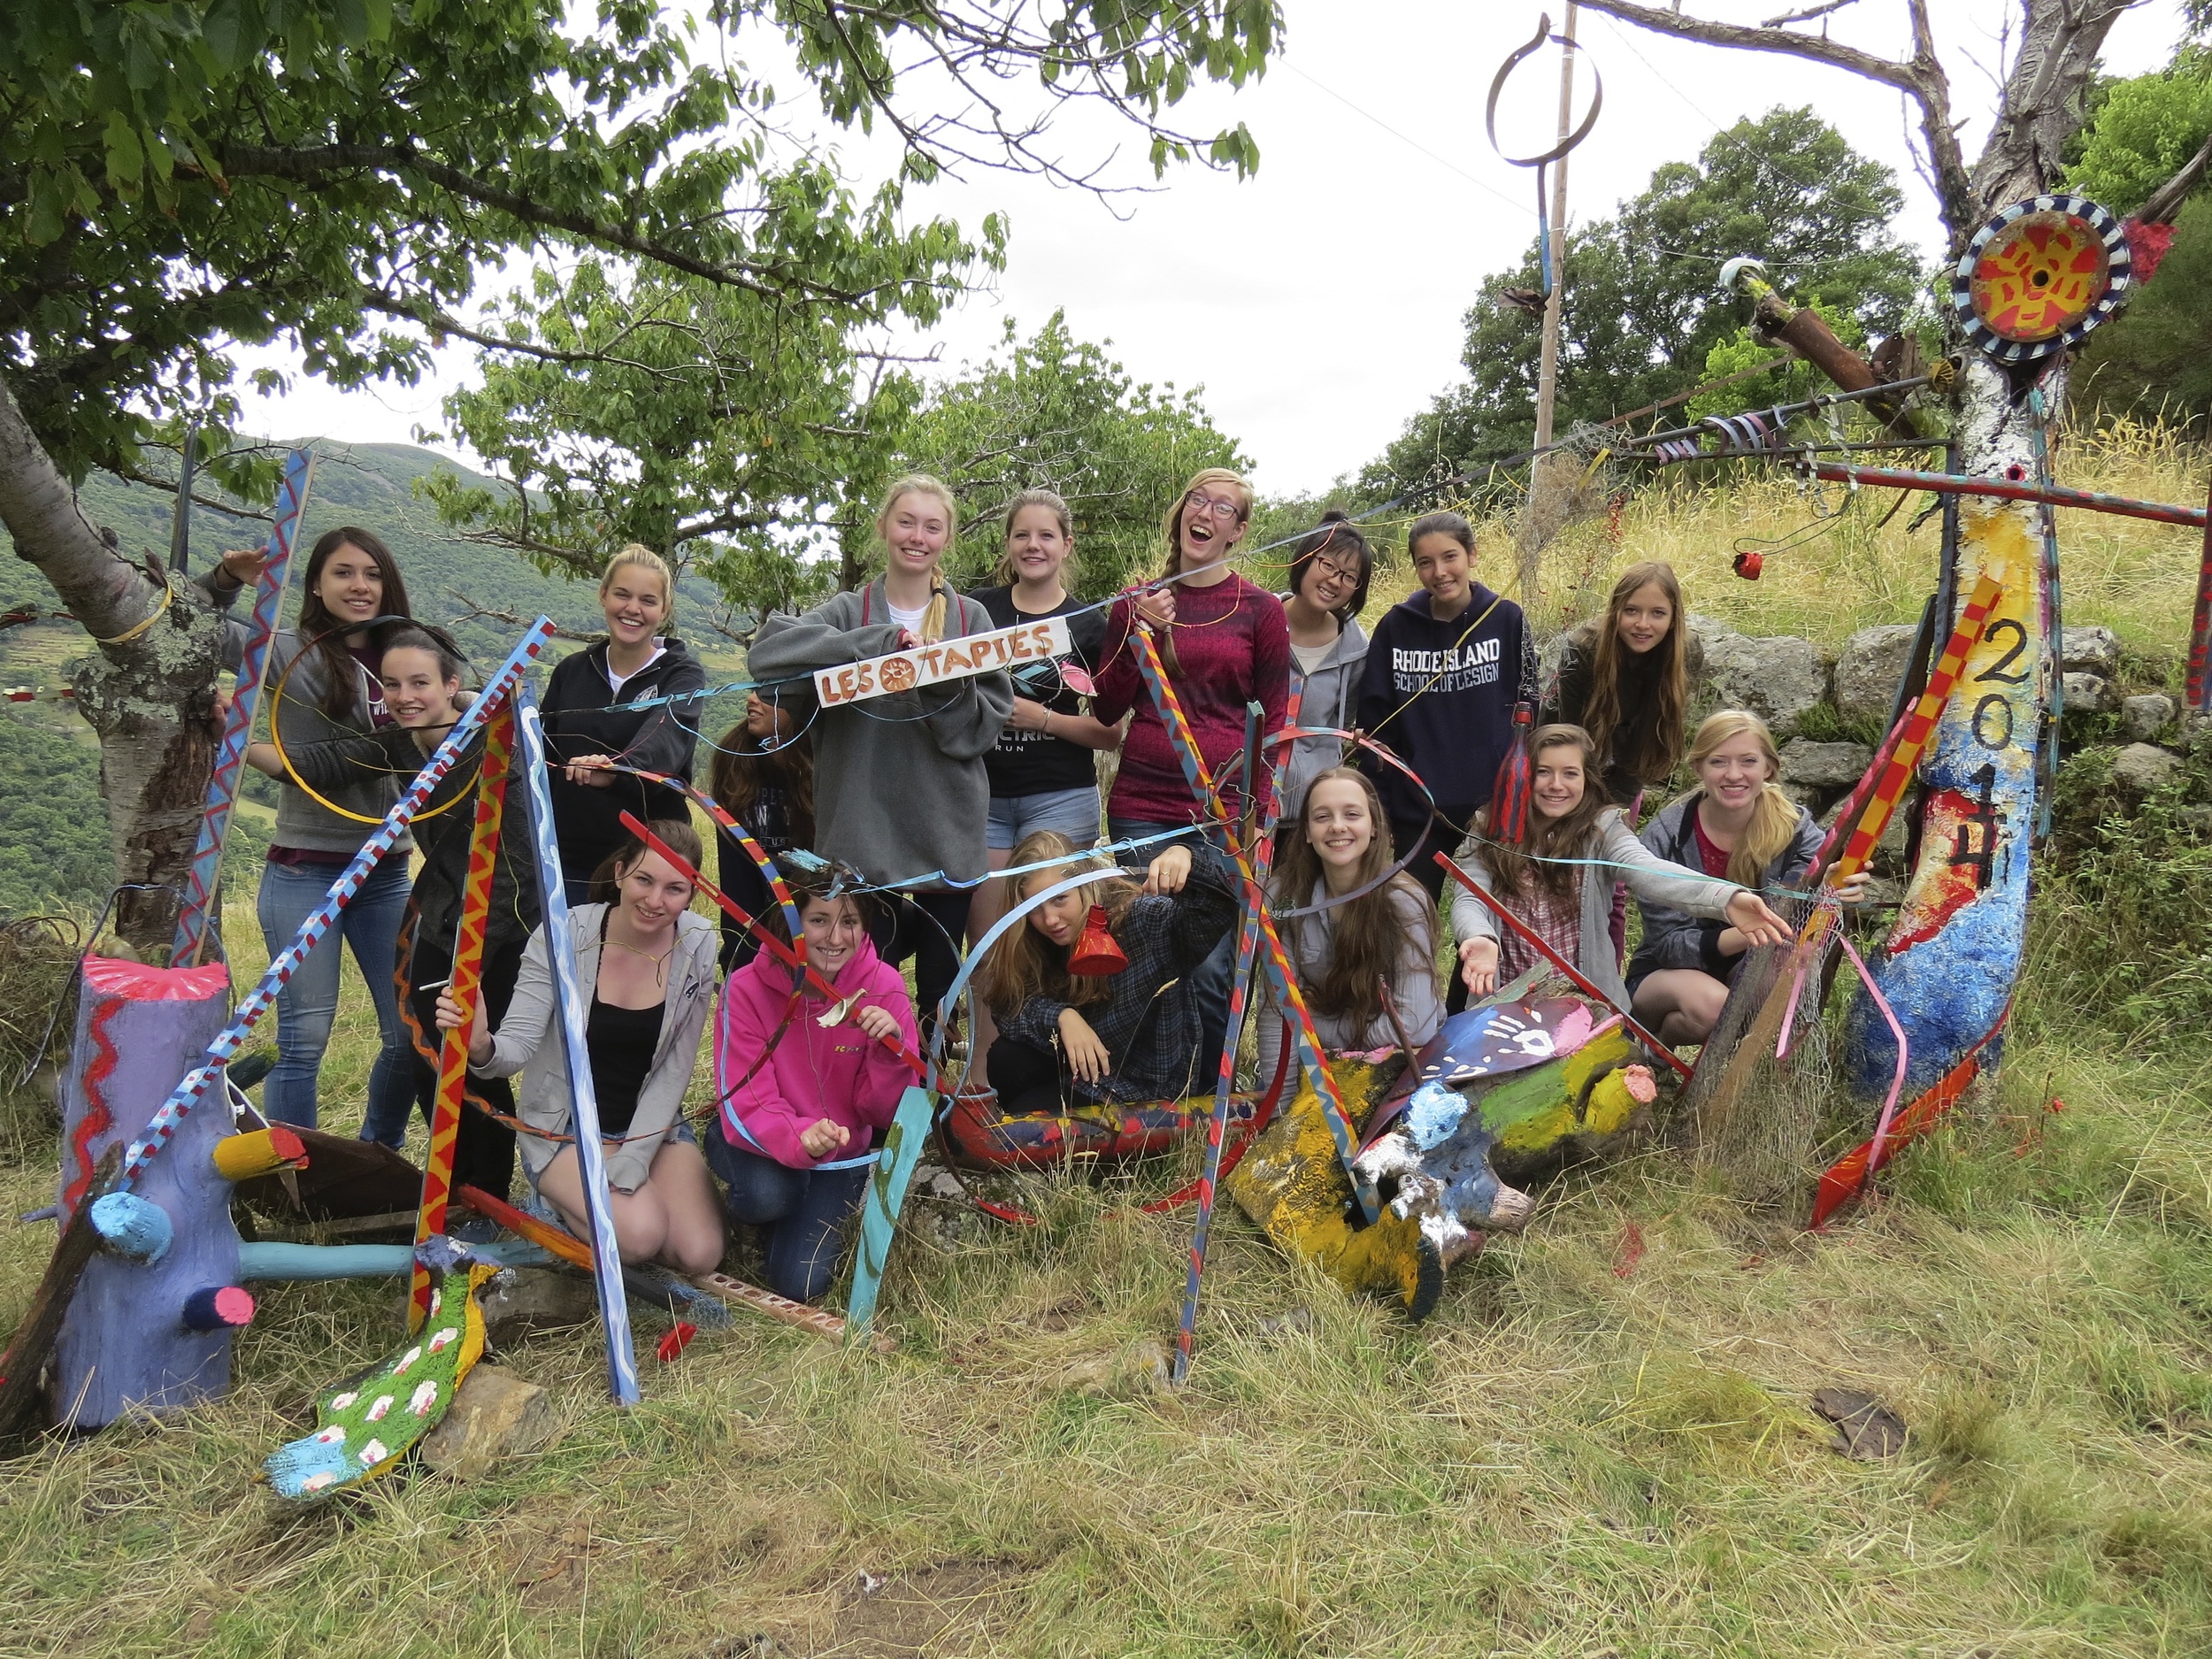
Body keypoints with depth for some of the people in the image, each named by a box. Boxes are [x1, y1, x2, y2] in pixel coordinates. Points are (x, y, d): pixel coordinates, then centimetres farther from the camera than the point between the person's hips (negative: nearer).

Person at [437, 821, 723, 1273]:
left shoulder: (699, 946, -10)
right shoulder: (563, 936, -17)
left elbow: (674, 1070, -8)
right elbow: (518, 1047, -20)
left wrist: (629, 1164, -16)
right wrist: (481, 1047, -44)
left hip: (655, 1126, 3)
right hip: (563, 1128, -2)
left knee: (699, 1254, -17)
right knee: (639, 1233, -27)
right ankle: (564, 1203, 6)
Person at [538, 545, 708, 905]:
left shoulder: (682, 675, -4)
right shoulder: (571, 671, 8)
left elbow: (665, 739, -25)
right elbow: (542, 753, 14)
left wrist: (617, 771, -45)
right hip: (570, 863, 3)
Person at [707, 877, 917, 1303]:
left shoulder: (884, 988, -17)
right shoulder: (747, 989, -21)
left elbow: (886, 1114, -13)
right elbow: (744, 1107, -23)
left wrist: (892, 1047, -33)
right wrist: (798, 1139, -44)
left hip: (840, 1152, 1)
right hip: (759, 1142, -1)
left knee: (800, 1285, -15)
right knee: (768, 1192, -34)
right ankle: (748, 1216, 4)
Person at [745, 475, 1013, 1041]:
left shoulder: (970, 618, 7)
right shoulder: (850, 612, 4)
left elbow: (990, 723, 2)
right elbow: (767, 649, -15)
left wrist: (947, 686, -18)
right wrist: (883, 641, -21)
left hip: (946, 836, 1)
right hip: (864, 834, -1)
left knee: (942, 992, 9)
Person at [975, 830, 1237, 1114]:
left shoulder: (1141, 919, -24)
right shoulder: (1029, 945, -7)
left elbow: (1218, 911, -38)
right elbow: (1007, 1010, -10)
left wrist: (1184, 856, -56)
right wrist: (1061, 1015, -28)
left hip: (1147, 1083, -5)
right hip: (1079, 1067, 5)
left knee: (1024, 1114, -19)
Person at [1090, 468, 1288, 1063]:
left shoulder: (1260, 610, 4)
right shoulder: (1137, 605, 10)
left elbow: (1275, 720, 5)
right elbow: (1106, 711, 8)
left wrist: (1264, 812, -3)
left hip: (1222, 808, -2)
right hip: (1140, 807, 2)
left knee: (1213, 968, -4)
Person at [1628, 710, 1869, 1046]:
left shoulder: (1794, 826, -9)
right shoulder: (1665, 836, -16)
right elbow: (1669, 945, -19)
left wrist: (1833, 891, -51)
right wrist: (1746, 933, -36)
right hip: (1666, 975, -2)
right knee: (1710, 1003, -35)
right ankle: (1654, 1039, -3)